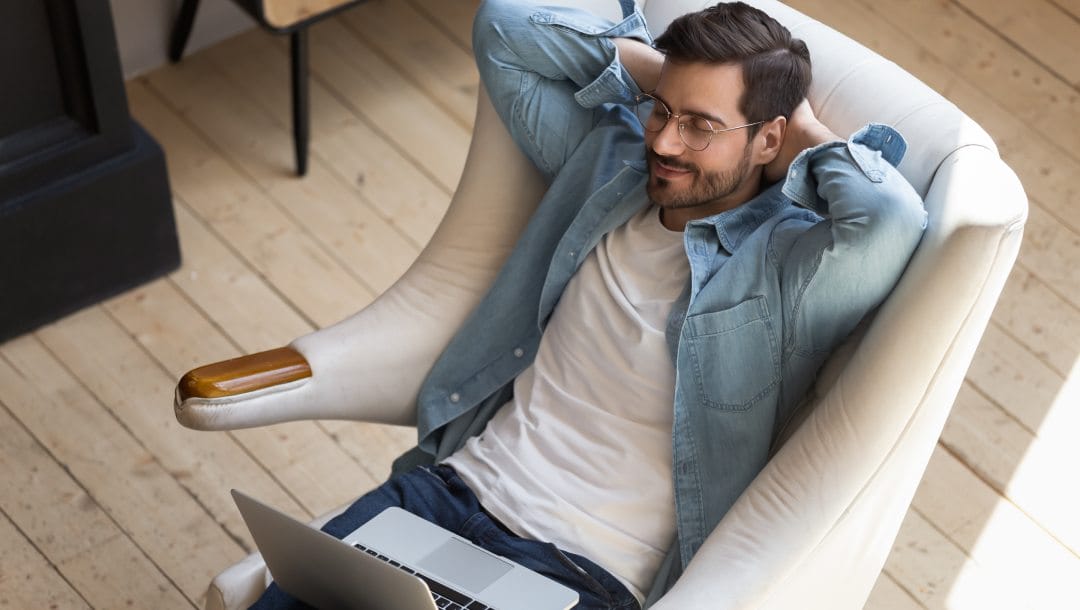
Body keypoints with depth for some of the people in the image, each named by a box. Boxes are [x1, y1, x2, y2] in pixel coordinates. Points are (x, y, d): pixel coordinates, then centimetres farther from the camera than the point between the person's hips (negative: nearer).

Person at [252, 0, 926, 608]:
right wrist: (648, 64, 6)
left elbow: (892, 221, -33)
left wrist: (814, 140, -12)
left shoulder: (787, 269, -11)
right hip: (456, 483, 6)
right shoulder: (610, 159, 9)